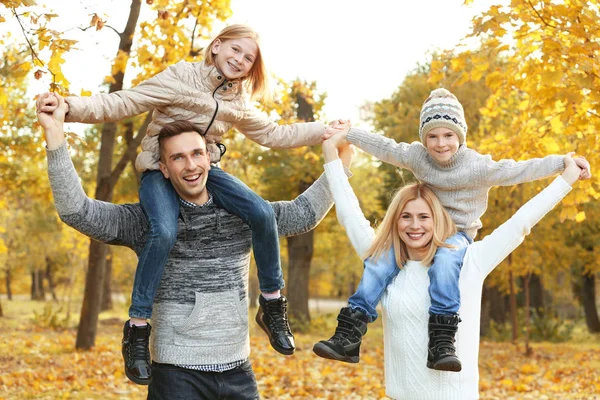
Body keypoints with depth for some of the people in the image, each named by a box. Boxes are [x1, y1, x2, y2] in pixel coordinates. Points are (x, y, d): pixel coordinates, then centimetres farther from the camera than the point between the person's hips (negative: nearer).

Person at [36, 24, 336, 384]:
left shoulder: (237, 103, 7)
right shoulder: (181, 78, -12)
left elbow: (274, 135, 18)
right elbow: (123, 104, -17)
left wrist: (324, 130, 12)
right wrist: (69, 107, -31)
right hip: (160, 171, -5)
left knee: (263, 213, -19)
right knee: (165, 232, -36)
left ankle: (272, 306, -1)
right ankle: (137, 329, -21)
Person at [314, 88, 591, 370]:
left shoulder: (478, 167, -14)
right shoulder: (416, 156, -4)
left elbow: (520, 170, -13)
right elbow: (385, 148, 6)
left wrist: (565, 162, -19)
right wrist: (347, 134, 8)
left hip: (458, 234, -4)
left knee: (445, 259, -39)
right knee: (379, 260, -18)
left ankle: (441, 344, -43)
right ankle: (349, 337, -19)